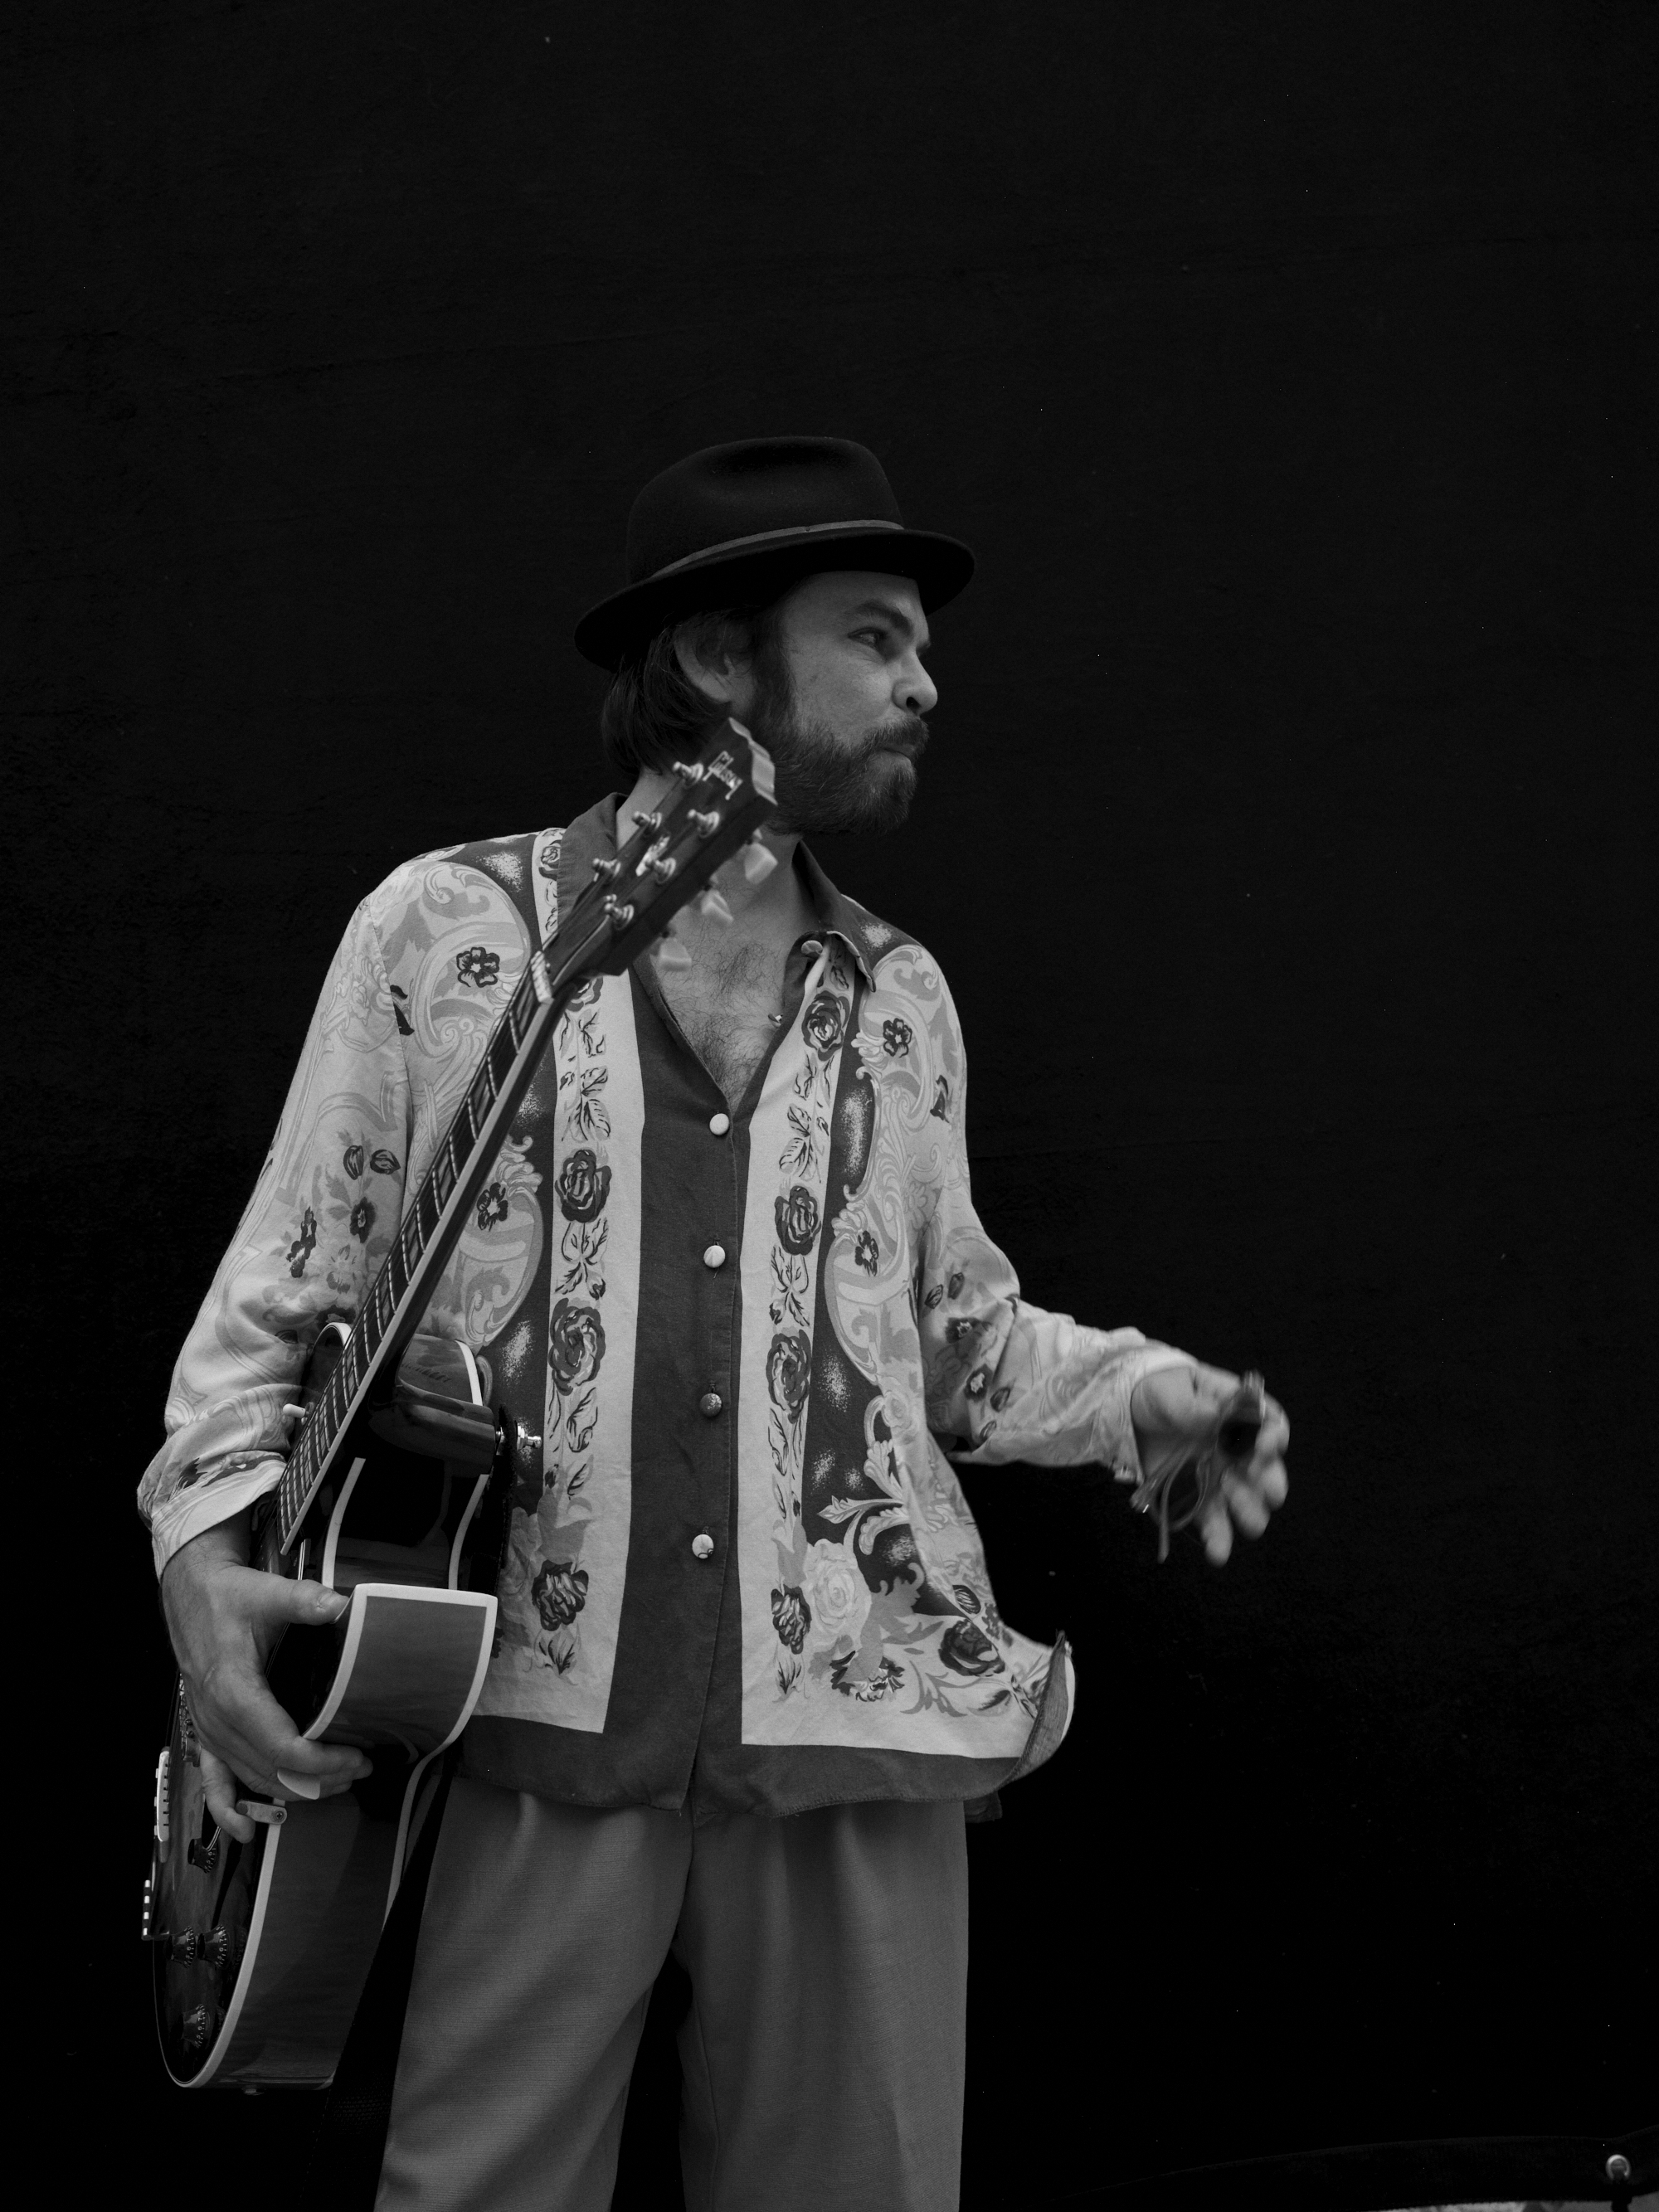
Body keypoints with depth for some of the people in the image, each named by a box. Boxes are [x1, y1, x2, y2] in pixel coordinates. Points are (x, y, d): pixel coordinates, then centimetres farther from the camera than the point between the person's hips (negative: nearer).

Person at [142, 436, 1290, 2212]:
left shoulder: (898, 994, 14)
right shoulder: (449, 928, 2)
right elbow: (278, 1302, 4)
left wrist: (1142, 1398, 4)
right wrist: (209, 1543, -11)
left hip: (858, 1729, 3)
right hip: (546, 1727, -3)